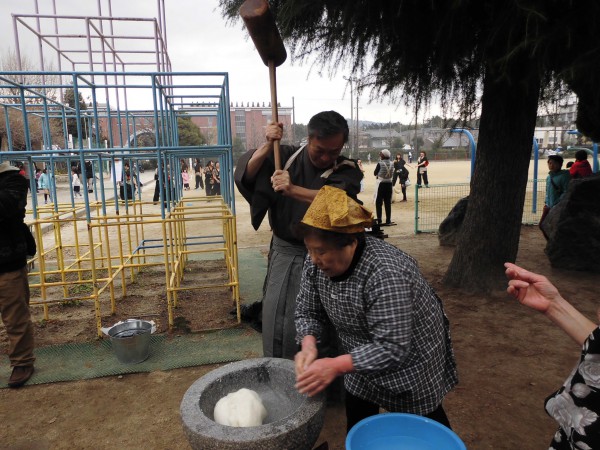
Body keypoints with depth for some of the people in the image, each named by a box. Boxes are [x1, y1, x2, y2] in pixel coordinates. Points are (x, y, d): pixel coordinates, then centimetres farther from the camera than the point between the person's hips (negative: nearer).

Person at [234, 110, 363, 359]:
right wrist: (267, 146, -25)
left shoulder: (347, 171, -7)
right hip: (284, 252, 2)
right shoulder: (287, 156, 0)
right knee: (275, 322, 9)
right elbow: (246, 174, -11)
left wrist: (293, 190, -39)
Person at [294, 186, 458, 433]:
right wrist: (308, 344, -27)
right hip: (363, 355, 6)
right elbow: (308, 312, -7)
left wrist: (336, 365, -45)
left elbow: (393, 348, -37)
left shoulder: (385, 273, -39)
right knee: (357, 423, 19)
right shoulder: (315, 263, -17)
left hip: (410, 356, -5)